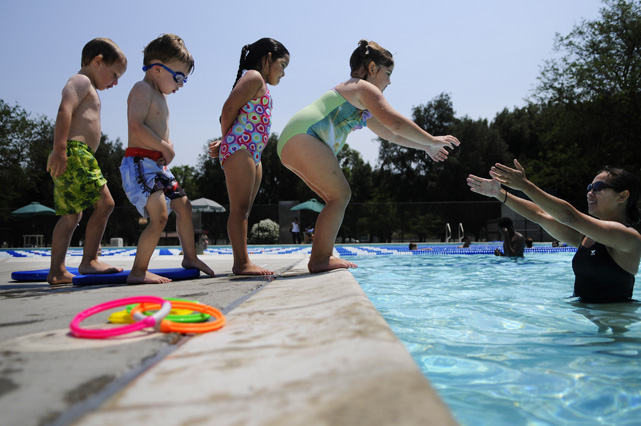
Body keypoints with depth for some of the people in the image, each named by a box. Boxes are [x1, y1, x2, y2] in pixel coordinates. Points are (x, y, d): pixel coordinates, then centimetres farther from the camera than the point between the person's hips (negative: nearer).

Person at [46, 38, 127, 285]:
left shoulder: (85, 88, 30)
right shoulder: (82, 81, -1)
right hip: (74, 153, -10)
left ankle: (57, 271, 10)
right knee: (104, 203, -12)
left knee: (71, 214, 9)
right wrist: (59, 149, -27)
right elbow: (64, 111, -17)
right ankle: (89, 261, -9)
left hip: (67, 159, 10)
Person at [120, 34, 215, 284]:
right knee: (159, 217, -18)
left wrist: (166, 145, 4)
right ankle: (138, 271, -8)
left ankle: (190, 257, 30)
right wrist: (164, 147, -16)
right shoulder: (142, 89, -9)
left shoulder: (160, 95, 21)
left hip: (157, 165, 10)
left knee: (183, 207, 15)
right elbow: (136, 127, -22)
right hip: (140, 162, -10)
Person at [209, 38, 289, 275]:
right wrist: (226, 141, 2)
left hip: (253, 154, 10)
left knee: (244, 211, 7)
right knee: (239, 208, -10)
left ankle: (242, 263, 10)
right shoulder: (254, 77, -2)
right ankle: (242, 262, -10)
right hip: (239, 149, -10)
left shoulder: (261, 86, 26)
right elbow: (229, 108, -11)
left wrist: (224, 143, 6)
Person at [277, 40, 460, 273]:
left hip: (292, 143, 10)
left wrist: (424, 146, 33)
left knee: (338, 198, 11)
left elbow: (388, 133, 35)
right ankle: (321, 259, -12)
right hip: (303, 135, -10)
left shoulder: (361, 105, 30)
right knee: (340, 195, -11)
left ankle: (319, 258, 11)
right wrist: (431, 141, -1)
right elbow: (396, 123, -11)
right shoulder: (365, 88, -1)